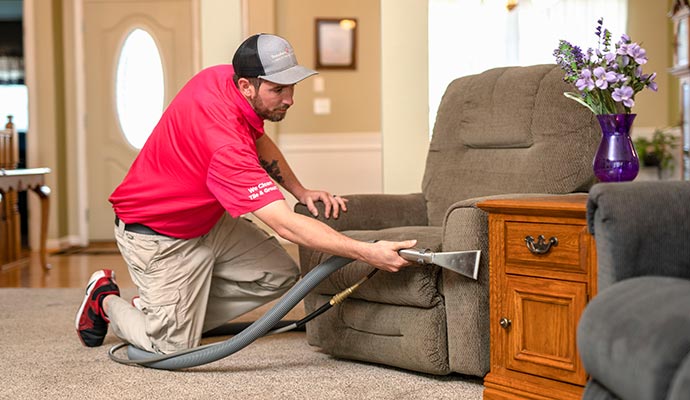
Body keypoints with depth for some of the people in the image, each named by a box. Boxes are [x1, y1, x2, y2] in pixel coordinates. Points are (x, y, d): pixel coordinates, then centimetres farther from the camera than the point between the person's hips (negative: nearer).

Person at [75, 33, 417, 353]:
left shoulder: (221, 77, -11)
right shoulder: (225, 145, -38)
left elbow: (258, 139, 12)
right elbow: (285, 224, -40)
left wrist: (300, 190, 0)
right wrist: (369, 253, -43)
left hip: (208, 219, 9)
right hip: (159, 236, -9)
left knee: (280, 275, -1)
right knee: (176, 346, -9)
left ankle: (159, 310, 12)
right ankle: (106, 300, 21)